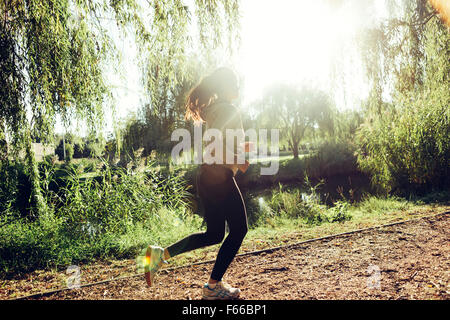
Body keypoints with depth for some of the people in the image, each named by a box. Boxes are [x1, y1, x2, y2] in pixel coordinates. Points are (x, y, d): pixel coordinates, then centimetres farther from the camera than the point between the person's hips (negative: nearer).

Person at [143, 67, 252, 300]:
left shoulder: (214, 109, 19)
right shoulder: (229, 110, -10)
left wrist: (241, 148, 21)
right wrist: (236, 161, -16)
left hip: (206, 176, 9)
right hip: (220, 176, -9)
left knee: (214, 234, 16)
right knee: (238, 229, 5)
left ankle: (161, 254, 9)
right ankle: (213, 286, 11)